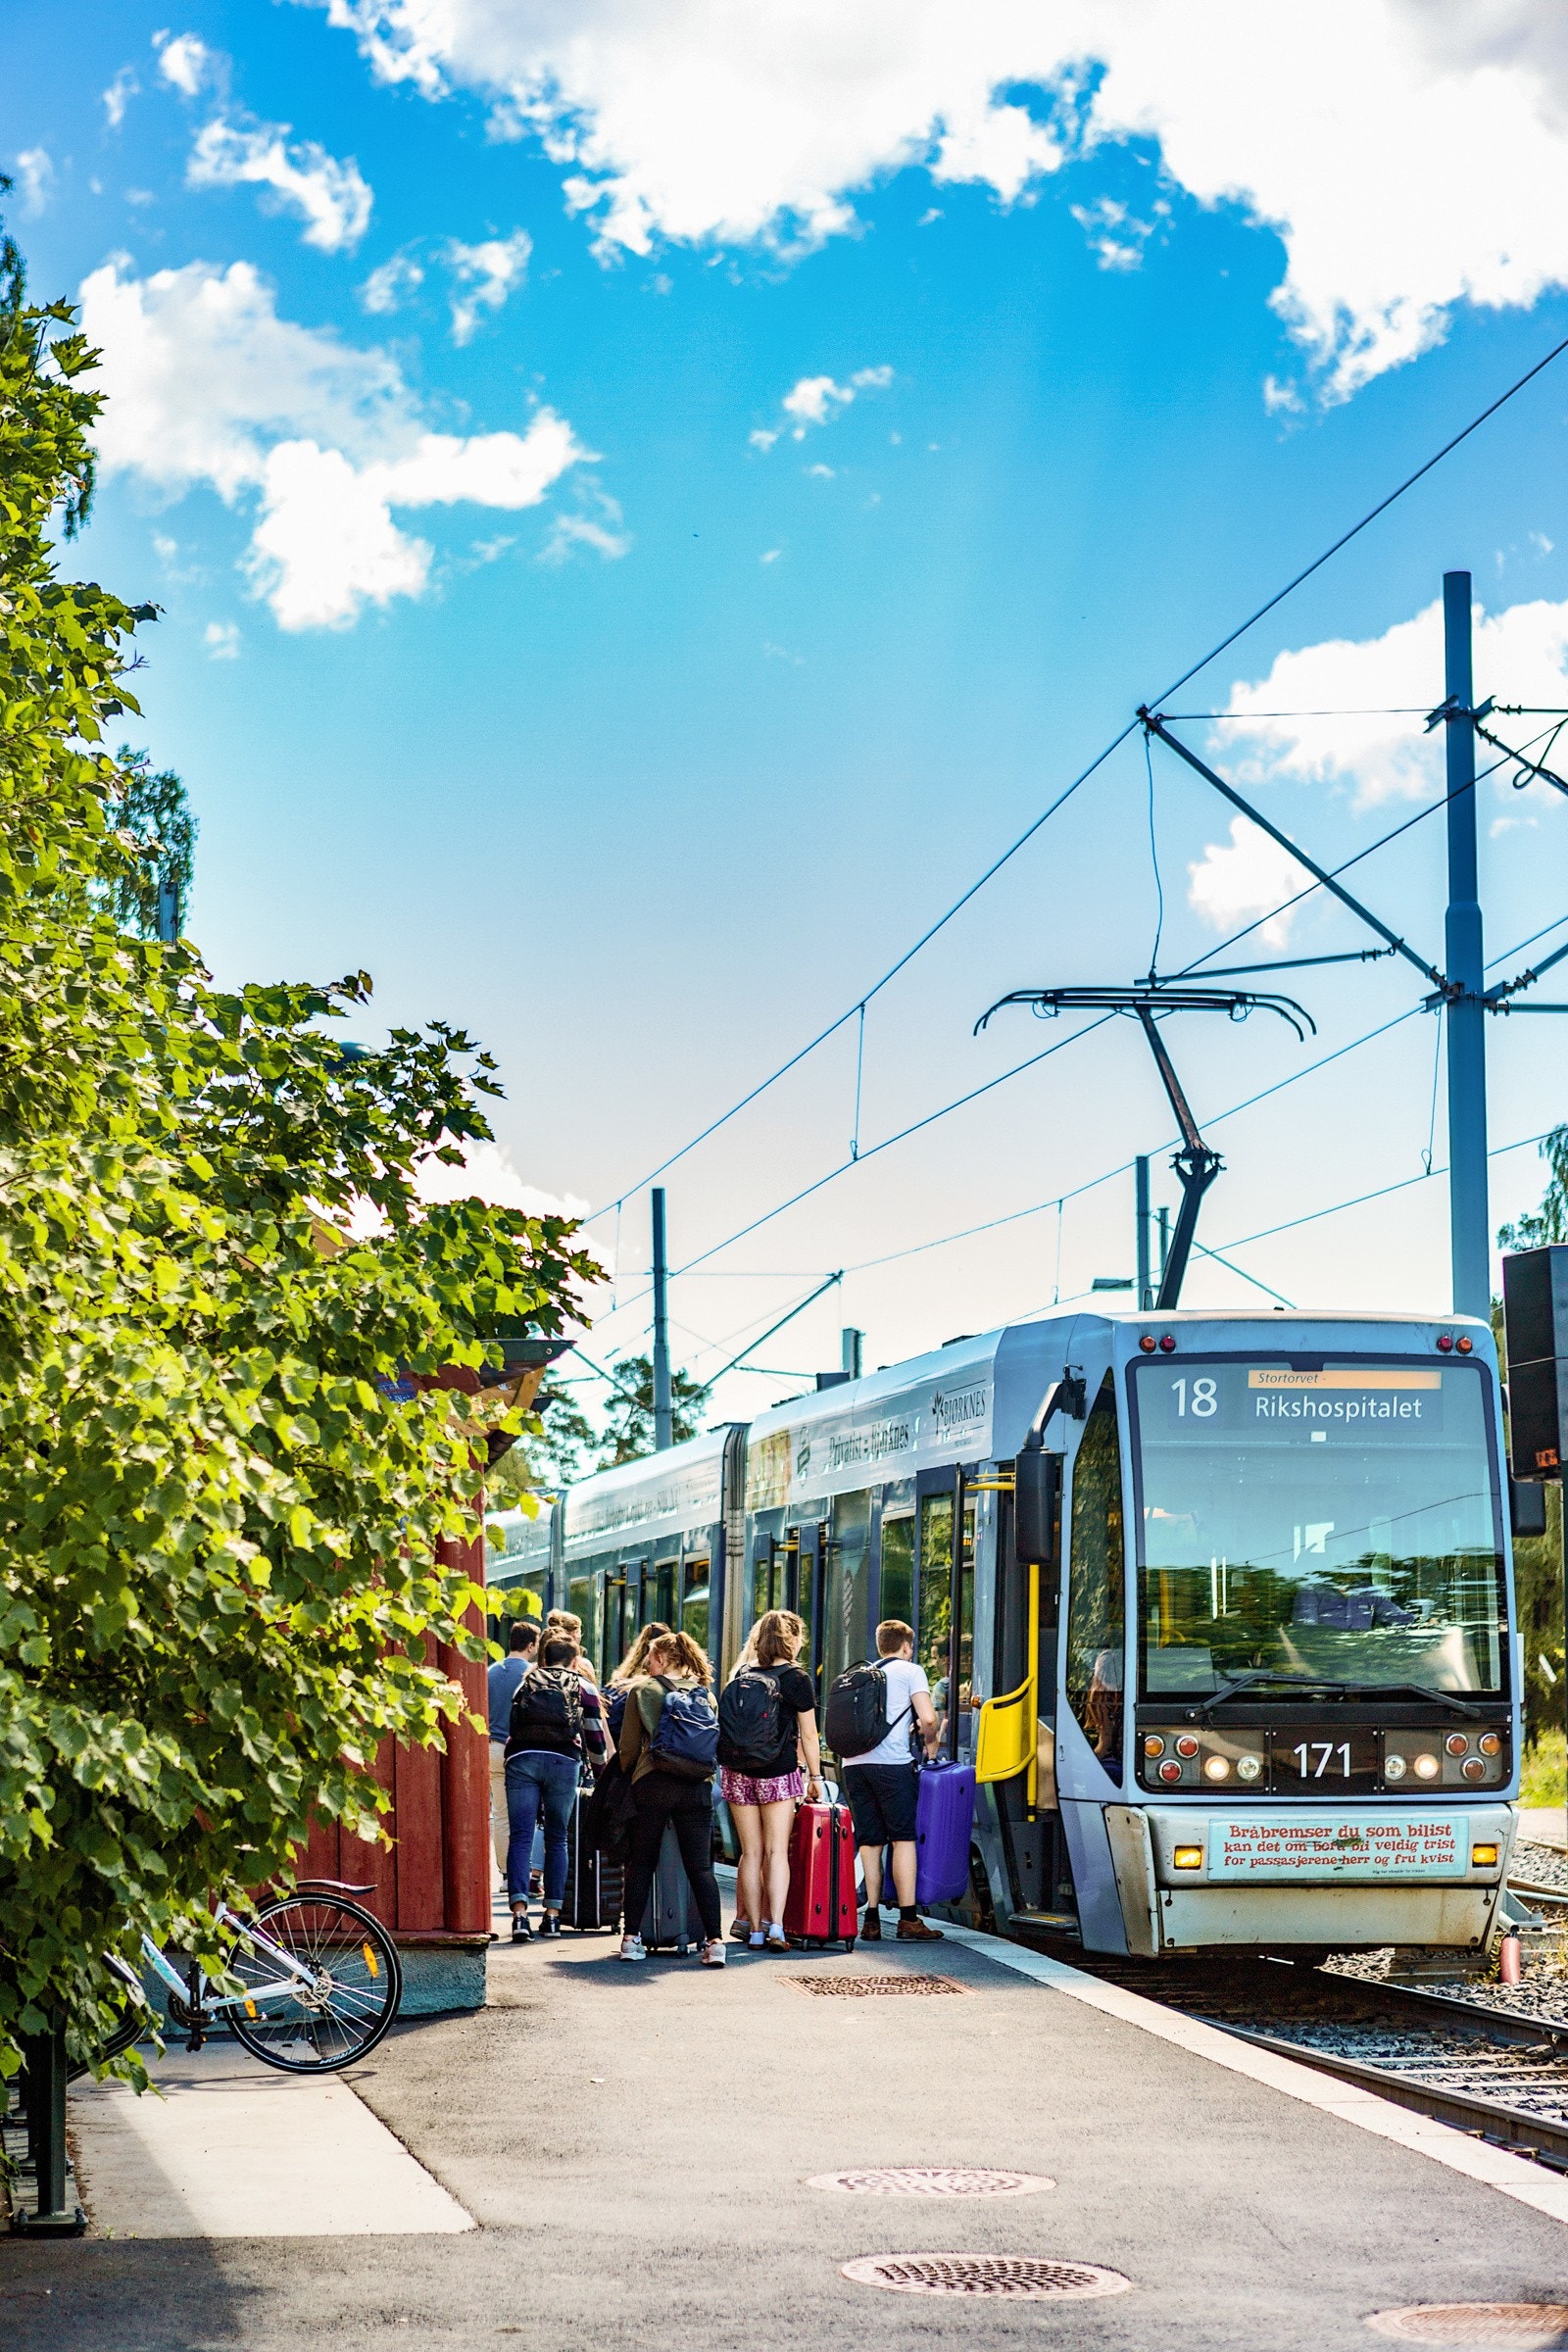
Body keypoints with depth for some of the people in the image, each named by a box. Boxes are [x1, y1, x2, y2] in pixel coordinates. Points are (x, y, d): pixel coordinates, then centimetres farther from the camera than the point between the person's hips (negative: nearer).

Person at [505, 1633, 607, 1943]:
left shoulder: (527, 1683, 26)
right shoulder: (583, 1687, 21)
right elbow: (595, 1738, 21)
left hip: (520, 1757, 1)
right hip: (563, 1759, -1)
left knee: (520, 1836, -3)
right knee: (557, 1838, 10)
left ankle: (519, 1912, -19)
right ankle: (552, 1914, 8)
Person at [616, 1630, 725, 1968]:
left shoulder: (641, 1690, 4)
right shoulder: (703, 1693, 11)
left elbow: (628, 1748, 5)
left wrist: (630, 1777, 20)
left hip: (653, 1784, -2)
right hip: (697, 1786, 2)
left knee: (641, 1863, 8)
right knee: (701, 1867, 1)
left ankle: (632, 1938, 6)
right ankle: (714, 1940, -7)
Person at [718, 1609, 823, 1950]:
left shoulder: (741, 1674, 7)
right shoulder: (795, 1679, -4)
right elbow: (808, 1736, -1)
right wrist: (815, 1777, 8)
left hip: (737, 1773, 3)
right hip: (778, 1773, -3)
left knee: (751, 1853, 7)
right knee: (776, 1852, -2)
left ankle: (754, 1929, 6)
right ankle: (775, 1925, -14)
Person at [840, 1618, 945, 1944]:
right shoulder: (910, 1671, 6)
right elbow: (927, 1718, -6)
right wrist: (931, 1742, 13)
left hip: (854, 1763, 5)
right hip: (891, 1763, -5)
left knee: (868, 1842, 7)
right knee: (903, 1838, -2)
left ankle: (871, 1920, 5)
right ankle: (908, 1920, -7)